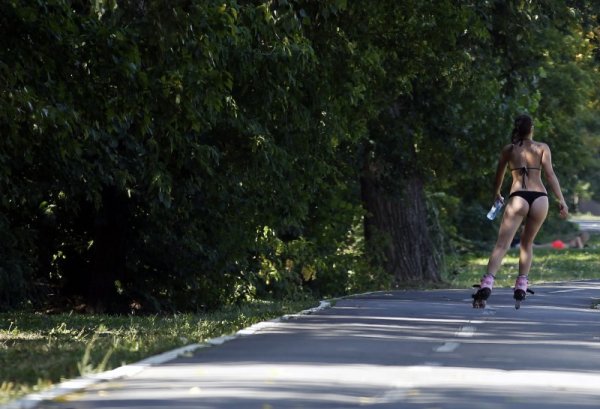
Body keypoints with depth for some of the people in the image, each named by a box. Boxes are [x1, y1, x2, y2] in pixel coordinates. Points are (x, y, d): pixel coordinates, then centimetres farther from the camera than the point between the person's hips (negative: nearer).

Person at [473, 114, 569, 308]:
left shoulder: (508, 149, 13)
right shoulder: (542, 148, 10)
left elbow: (499, 177, 22)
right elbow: (550, 175, 1)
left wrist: (496, 195, 41)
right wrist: (561, 201, 0)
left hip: (518, 197, -1)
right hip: (540, 198, 1)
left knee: (502, 244, -10)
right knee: (527, 243, 20)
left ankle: (487, 284, -29)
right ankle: (521, 286, 9)